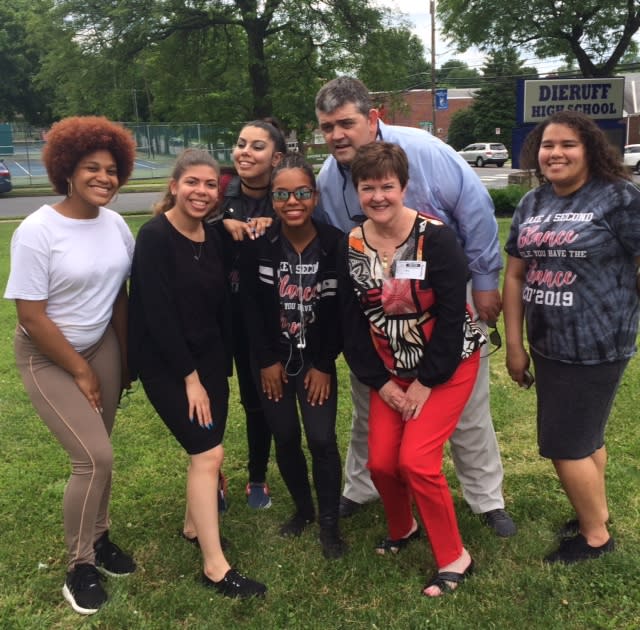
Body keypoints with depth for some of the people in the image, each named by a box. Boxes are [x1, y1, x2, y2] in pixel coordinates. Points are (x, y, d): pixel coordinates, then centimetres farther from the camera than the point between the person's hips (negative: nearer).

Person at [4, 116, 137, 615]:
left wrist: (124, 358, 8)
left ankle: (98, 537, 35)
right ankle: (79, 566, 11)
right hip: (48, 357, -5)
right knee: (95, 458, -11)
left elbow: (119, 295, 4)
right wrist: (80, 371, -14)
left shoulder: (116, 226, -5)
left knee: (95, 454, 12)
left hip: (101, 346, 5)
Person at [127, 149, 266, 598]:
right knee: (208, 453, -10)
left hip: (209, 357, 7)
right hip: (164, 363, -7)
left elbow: (221, 304, 8)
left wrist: (223, 366, 3)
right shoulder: (155, 237, -17)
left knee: (206, 451, 13)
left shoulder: (213, 236, 4)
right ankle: (215, 567, 2)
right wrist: (189, 376, -18)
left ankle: (195, 525, 38)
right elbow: (158, 314, -20)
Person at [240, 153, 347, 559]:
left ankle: (330, 524, 13)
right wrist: (266, 360, -7)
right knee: (285, 438, 9)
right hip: (273, 360, 2)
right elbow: (251, 306, -5)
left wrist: (324, 364, -9)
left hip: (317, 361, -1)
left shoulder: (335, 244, -12)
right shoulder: (259, 245, -9)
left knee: (322, 439, -5)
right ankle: (303, 509, 31)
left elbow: (342, 310, -9)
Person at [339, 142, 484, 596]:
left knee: (415, 460, -14)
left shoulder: (435, 237, -19)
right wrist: (380, 382, -4)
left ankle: (455, 557, 9)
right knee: (381, 462, 0)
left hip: (448, 364, -4)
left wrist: (427, 381, -15)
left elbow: (452, 313, -19)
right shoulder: (351, 245, -5)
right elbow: (352, 322, 0)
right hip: (392, 369, 5)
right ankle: (402, 530, 33)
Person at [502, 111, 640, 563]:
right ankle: (595, 513, 41)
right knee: (585, 437, 21)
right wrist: (514, 344, 8)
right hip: (548, 346, 6)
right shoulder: (531, 205, 7)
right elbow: (515, 276, 9)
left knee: (564, 443, 1)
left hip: (596, 348, -6)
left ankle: (595, 535, 23)